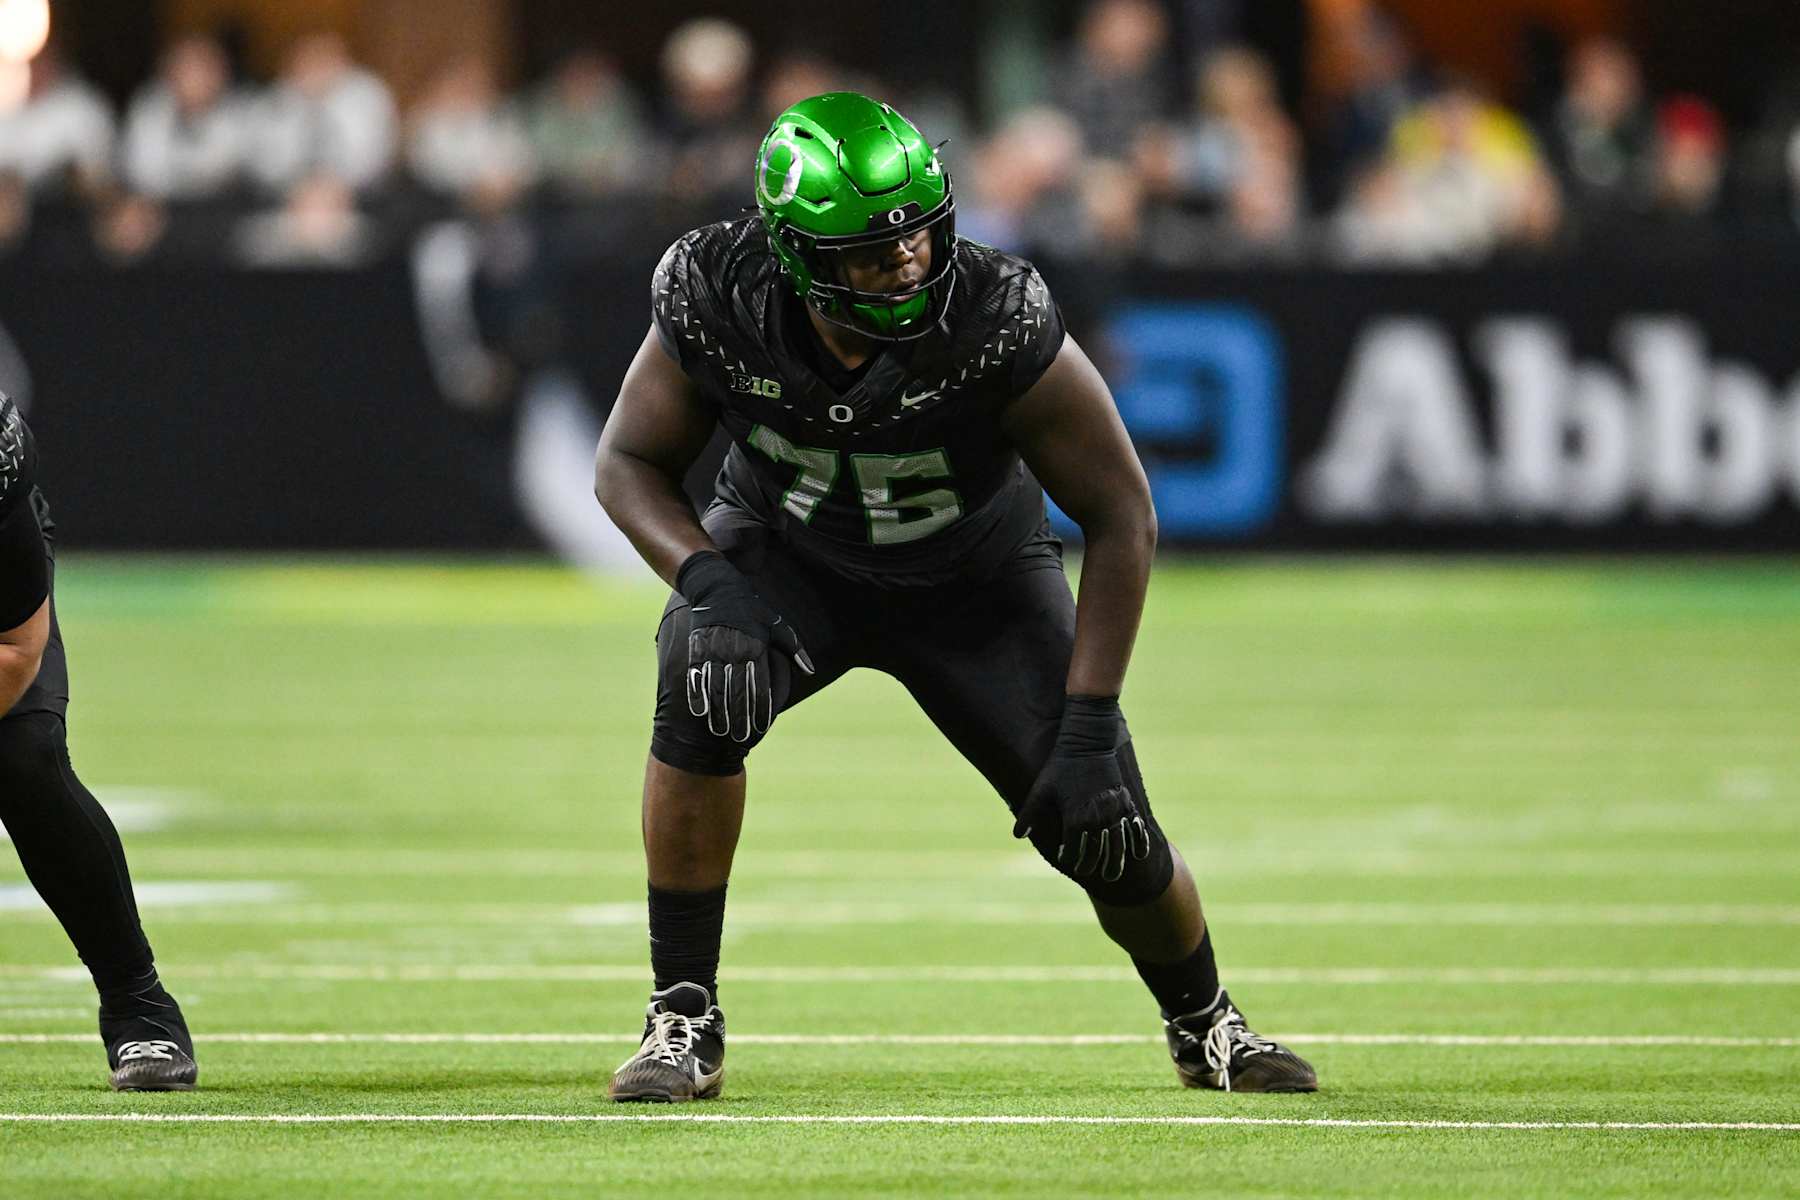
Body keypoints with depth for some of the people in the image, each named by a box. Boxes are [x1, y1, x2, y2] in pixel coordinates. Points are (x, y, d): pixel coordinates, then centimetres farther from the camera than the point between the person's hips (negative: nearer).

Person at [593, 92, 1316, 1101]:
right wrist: (708, 586, -31)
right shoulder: (721, 305, -28)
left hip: (976, 580, -1)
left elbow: (1122, 516, -25)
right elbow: (632, 462, -11)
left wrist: (1088, 731, -27)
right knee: (702, 699, -31)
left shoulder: (997, 320, -34)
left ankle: (1205, 1023, 27)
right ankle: (684, 1019, -16)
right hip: (787, 554, 1)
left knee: (1107, 836, -8)